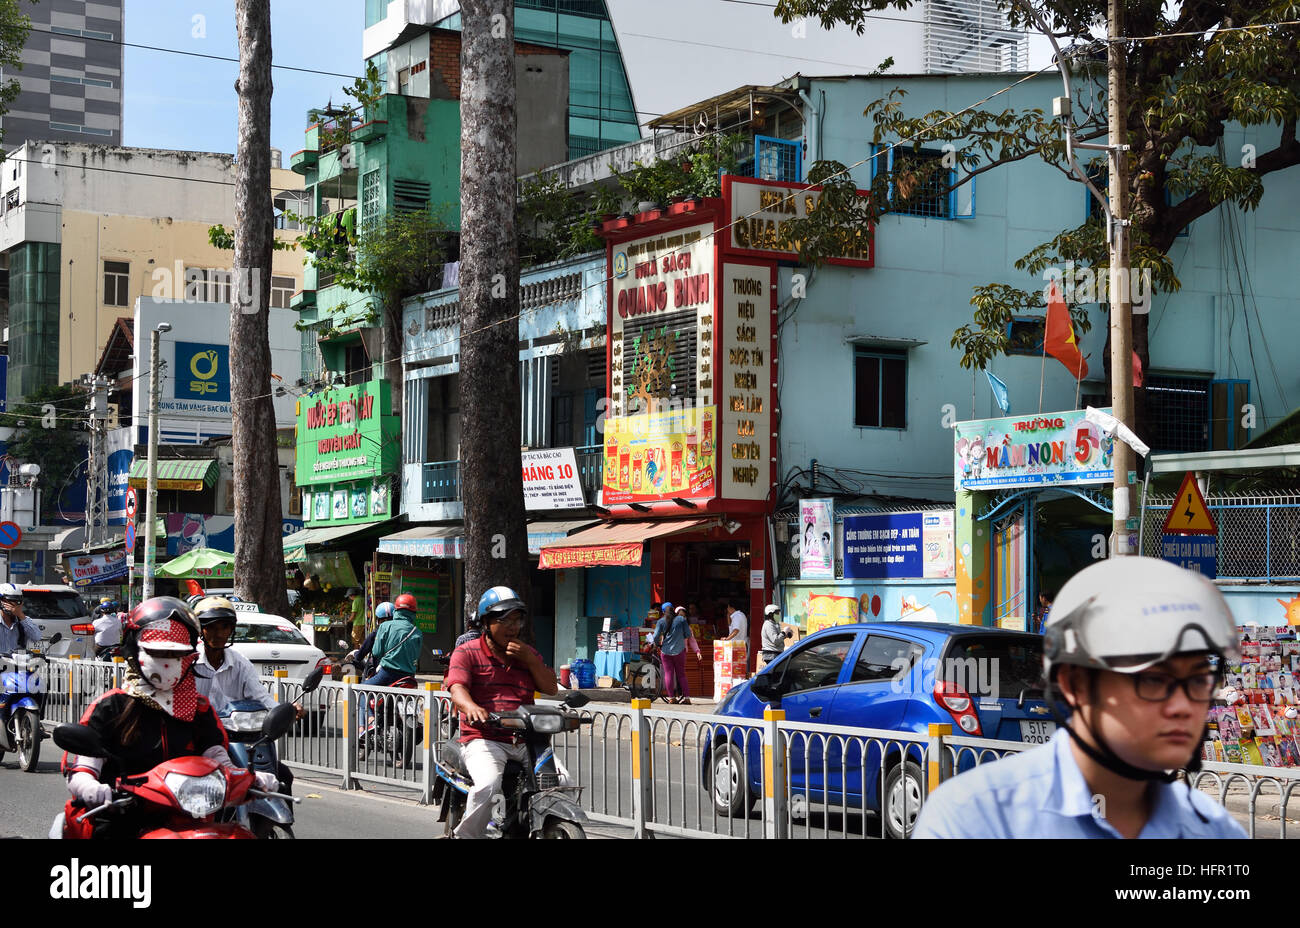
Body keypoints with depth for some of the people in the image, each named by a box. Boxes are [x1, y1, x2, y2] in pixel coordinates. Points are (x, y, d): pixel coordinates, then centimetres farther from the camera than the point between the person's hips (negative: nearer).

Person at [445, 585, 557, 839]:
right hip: (484, 739, -5)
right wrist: (471, 707, -35)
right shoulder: (467, 652, 5)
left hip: (525, 741, 5)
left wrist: (529, 659, -3)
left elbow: (551, 688, 11)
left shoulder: (529, 654, 21)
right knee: (488, 785, -32)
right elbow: (457, 689, -12)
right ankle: (466, 835, -13)